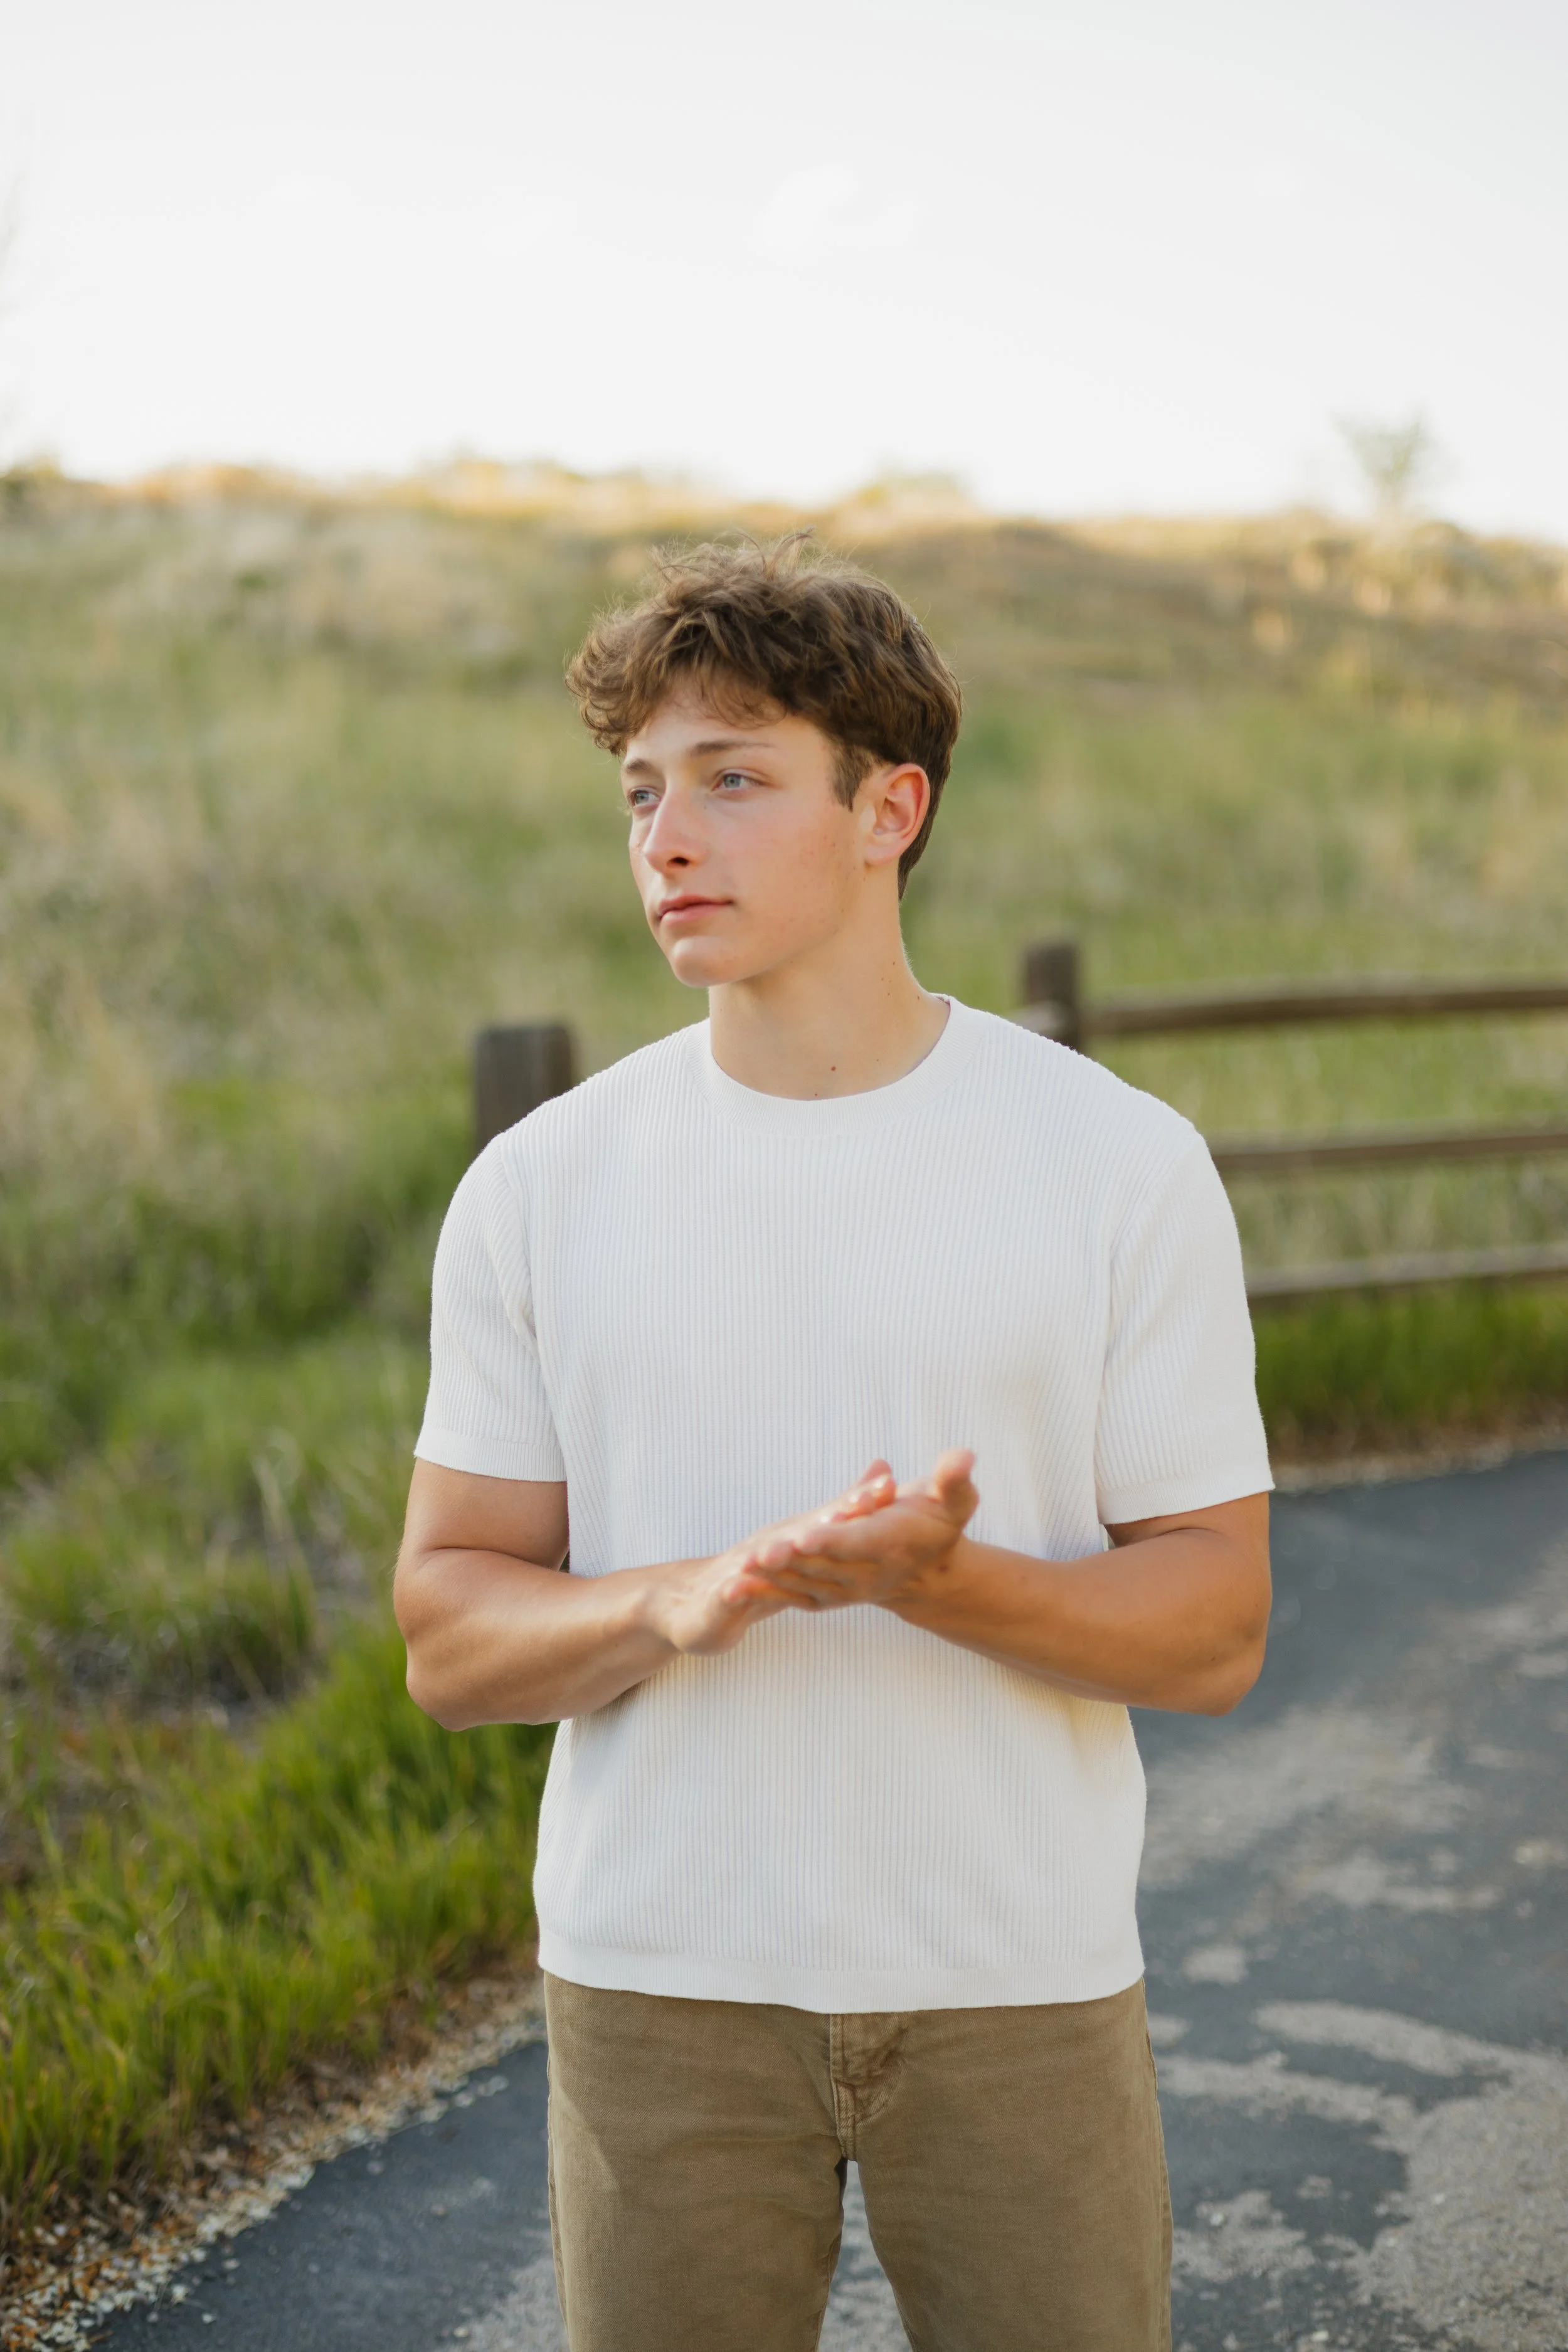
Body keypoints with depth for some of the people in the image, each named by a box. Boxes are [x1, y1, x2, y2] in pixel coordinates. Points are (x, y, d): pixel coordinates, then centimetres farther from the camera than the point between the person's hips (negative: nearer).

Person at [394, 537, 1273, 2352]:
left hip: (1021, 1981, -1)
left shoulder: (1122, 1164, -6)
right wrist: (674, 1603, -21)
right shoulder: (539, 1188, -2)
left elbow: (1214, 1628, -5)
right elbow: (451, 1638, 0)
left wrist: (940, 1580, -23)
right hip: (659, 1989, 1)